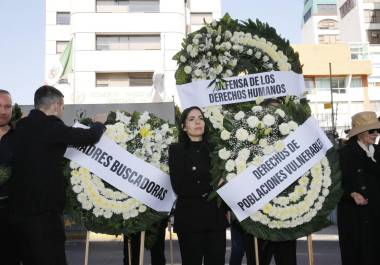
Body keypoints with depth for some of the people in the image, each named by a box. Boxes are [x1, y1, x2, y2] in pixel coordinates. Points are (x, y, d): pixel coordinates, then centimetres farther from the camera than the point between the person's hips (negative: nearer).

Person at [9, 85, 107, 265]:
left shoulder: (22, 125, 8)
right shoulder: (49, 125, -16)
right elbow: (90, 137, -12)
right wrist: (99, 123, 9)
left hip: (19, 208, 8)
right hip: (42, 209, -8)